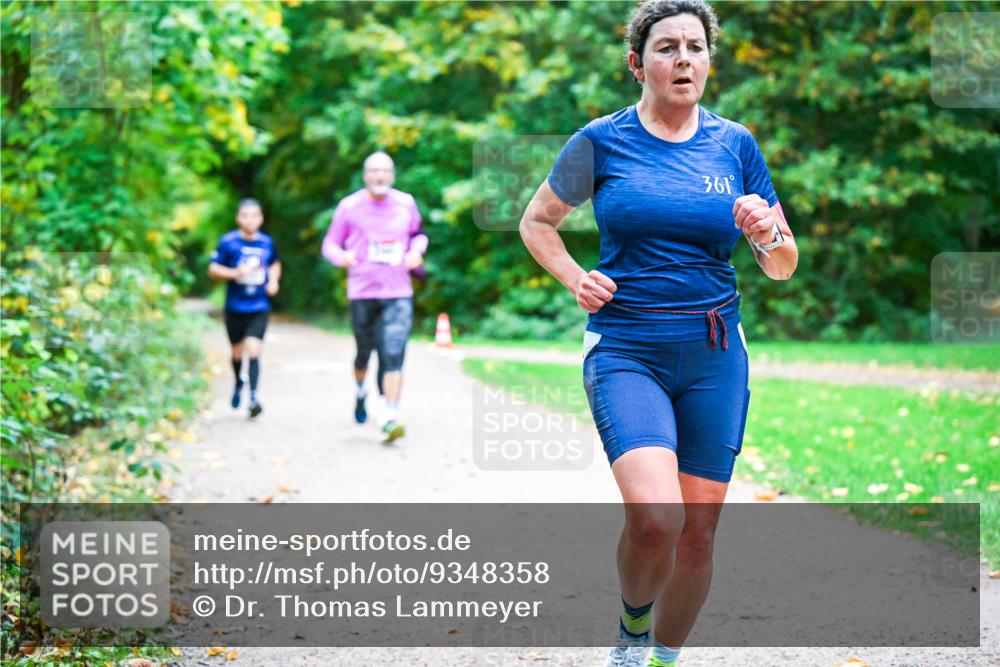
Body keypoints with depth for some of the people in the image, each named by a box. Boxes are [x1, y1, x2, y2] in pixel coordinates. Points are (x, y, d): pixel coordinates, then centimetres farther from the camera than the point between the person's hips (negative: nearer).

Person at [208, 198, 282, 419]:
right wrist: (235, 273, -19)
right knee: (237, 353, 15)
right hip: (235, 307, 0)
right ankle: (238, 384, 43)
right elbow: (213, 269, -4)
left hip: (259, 309, 0)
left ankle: (253, 397, -15)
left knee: (254, 351, -14)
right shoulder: (228, 242, -7)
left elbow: (275, 264, 20)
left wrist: (274, 279, 1)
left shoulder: (267, 242, 2)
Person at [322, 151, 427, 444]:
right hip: (362, 292, 0)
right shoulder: (350, 206, -1)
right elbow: (330, 243, 5)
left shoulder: (406, 204, 5)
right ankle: (360, 391, 48)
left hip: (398, 294, 0)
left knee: (393, 354, -14)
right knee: (364, 351, 14)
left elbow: (418, 234, 23)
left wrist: (417, 250, 1)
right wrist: (341, 256, -17)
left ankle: (390, 420, -18)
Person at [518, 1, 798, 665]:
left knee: (697, 531, 4)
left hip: (713, 355, 3)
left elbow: (784, 268, 11)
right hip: (626, 351, -3)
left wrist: (766, 232, -11)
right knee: (654, 516, -22)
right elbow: (537, 221, 15)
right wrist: (575, 278, -3)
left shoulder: (735, 144, 7)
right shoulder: (601, 141, 1)